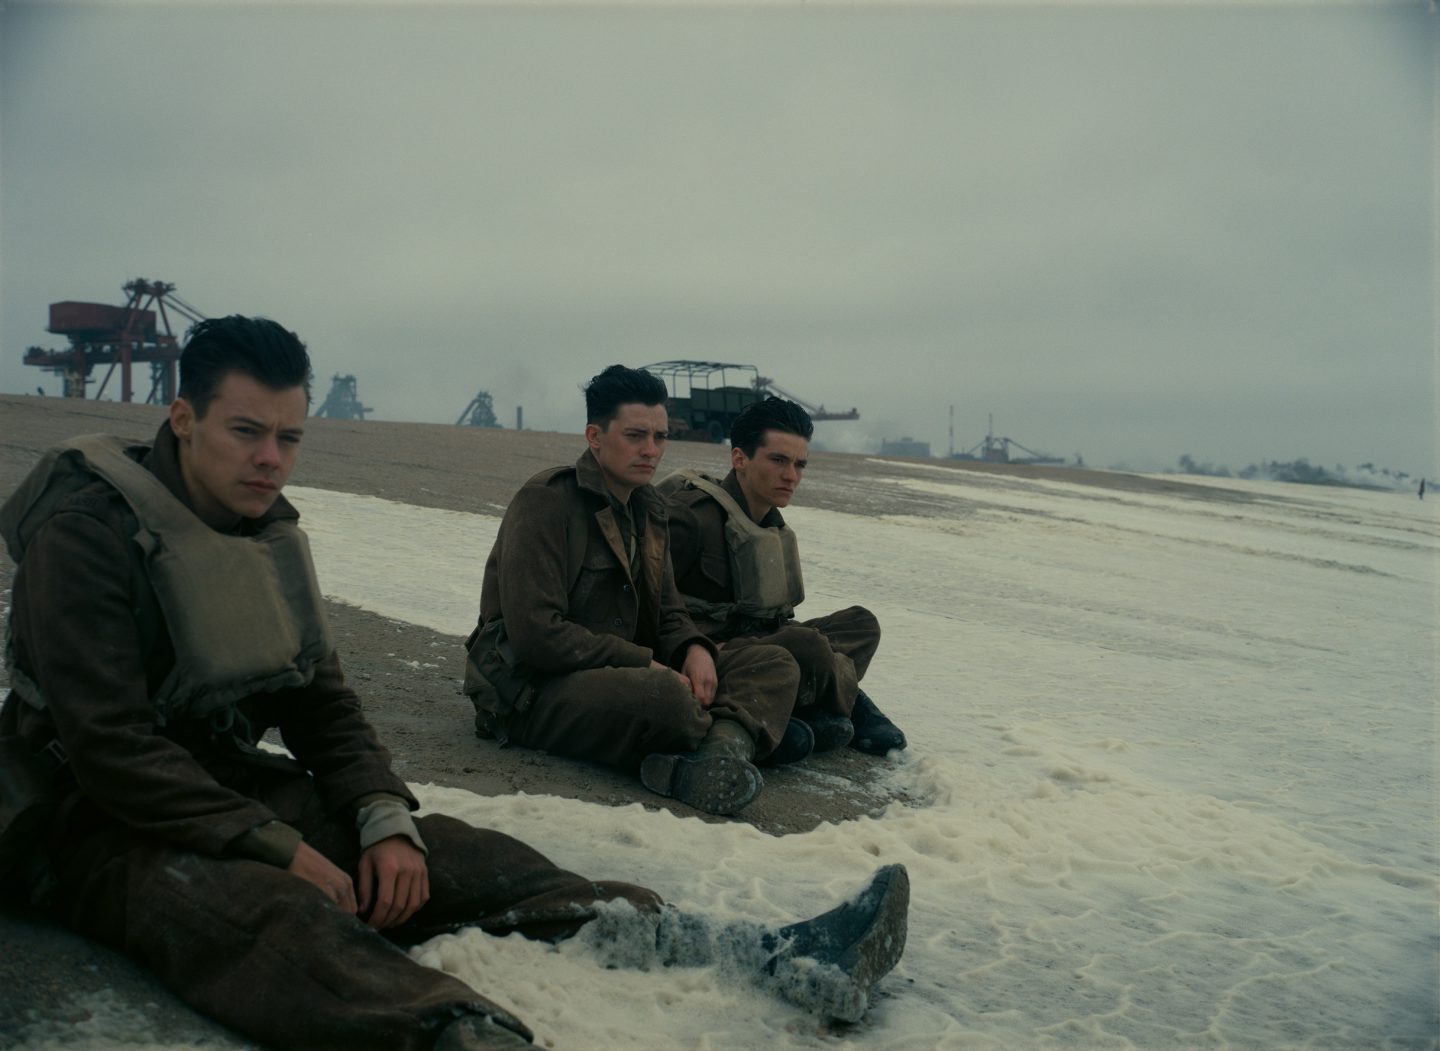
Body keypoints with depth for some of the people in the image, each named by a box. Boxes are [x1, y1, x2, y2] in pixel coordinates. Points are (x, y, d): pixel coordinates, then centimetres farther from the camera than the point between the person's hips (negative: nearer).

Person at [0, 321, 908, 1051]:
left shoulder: (272, 536, 7)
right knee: (269, 910, -40)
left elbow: (323, 705, 8)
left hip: (232, 785, 6)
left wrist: (383, 819, -10)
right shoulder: (86, 530, -16)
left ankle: (773, 961, -26)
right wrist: (282, 850, -25)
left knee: (455, 854, -15)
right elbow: (108, 747, -22)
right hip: (95, 819, -6)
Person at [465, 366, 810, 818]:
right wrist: (644, 663, -20)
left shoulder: (649, 509, 14)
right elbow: (535, 635, -22)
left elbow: (668, 611, 19)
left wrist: (694, 648, -6)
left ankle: (720, 753, -34)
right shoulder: (546, 501, -13)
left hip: (629, 675, 9)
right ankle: (743, 731, -10)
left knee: (775, 665, -6)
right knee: (663, 695, -40)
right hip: (532, 691, -9)